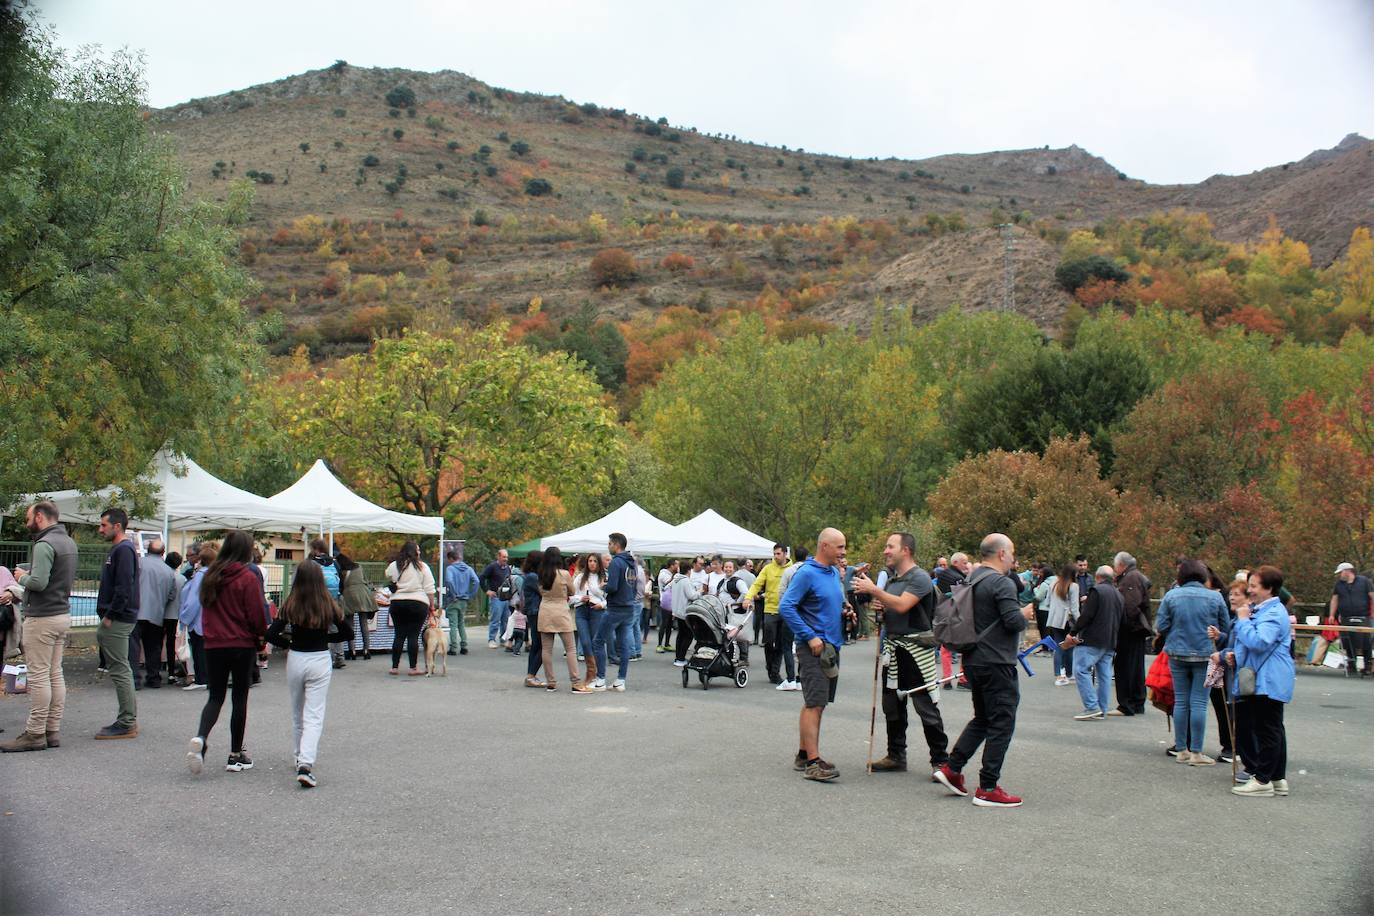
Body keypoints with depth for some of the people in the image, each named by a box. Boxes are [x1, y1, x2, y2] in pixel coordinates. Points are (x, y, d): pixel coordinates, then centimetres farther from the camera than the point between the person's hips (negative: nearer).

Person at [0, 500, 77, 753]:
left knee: (39, 676, -4)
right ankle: (53, 731, 14)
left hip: (42, 619, -9)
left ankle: (35, 734, -1)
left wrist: (22, 577, -3)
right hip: (63, 615, 9)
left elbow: (38, 582, -26)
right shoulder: (69, 542, 13)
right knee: (55, 674, 11)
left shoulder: (44, 544, -16)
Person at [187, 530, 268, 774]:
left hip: (213, 645, 4)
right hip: (243, 645, -4)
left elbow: (205, 608, 13)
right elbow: (256, 615, -10)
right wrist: (261, 638, 5)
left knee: (215, 696, 11)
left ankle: (201, 738, -16)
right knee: (240, 697, 6)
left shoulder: (210, 576, 4)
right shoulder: (247, 578, -12)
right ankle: (236, 755, 11)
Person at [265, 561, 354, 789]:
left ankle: (300, 759, 31)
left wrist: (288, 644, 6)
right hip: (320, 660, -1)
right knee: (314, 716, -3)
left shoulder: (290, 605, -7)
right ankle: (306, 764, -20)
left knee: (297, 714, 20)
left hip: (295, 660, 1)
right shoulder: (329, 605, -6)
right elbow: (348, 633, 2)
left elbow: (271, 635, -11)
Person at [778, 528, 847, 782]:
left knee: (816, 703, 13)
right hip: (813, 647, -9)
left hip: (832, 646, 9)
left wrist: (845, 611, 6)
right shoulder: (806, 573, -13)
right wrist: (810, 637, -19)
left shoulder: (834, 573, 13)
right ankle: (813, 762, -12)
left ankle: (804, 754, 21)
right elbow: (785, 607, -17)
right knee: (814, 704, -11)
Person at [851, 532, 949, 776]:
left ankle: (940, 760, 1)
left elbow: (902, 605, -25)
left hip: (916, 648, -9)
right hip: (892, 648, 9)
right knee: (892, 705, 13)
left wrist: (873, 590, -20)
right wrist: (880, 609, 4)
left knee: (927, 707, -6)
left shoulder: (920, 578, -10)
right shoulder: (891, 579, 15)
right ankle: (896, 756, 23)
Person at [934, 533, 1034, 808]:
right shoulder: (1001, 583, -16)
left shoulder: (972, 580, 12)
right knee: (1001, 724, -2)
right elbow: (1014, 621, -22)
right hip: (997, 664, -9)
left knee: (982, 718, 21)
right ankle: (987, 789, 0)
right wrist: (1026, 614, 0)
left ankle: (952, 769, 16)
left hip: (973, 660, 9)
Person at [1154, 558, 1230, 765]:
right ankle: (1196, 752, 1)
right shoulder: (1215, 597, -4)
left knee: (1180, 701, 9)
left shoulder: (1171, 596, -3)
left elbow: (1162, 625, -4)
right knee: (1199, 702, 1)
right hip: (1205, 655, -1)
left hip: (1177, 653, 1)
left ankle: (1182, 750, 15)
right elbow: (1225, 627, 1)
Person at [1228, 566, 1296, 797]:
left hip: (1269, 682, -11)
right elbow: (1252, 642, 30)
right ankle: (1278, 778, 20)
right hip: (1259, 681, 11)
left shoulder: (1274, 614, -17)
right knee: (1273, 729, 14)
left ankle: (1262, 780, -2)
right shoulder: (1260, 610, 17)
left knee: (1266, 730, -6)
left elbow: (1259, 642, -29)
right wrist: (1235, 654, 14)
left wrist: (1243, 620, -18)